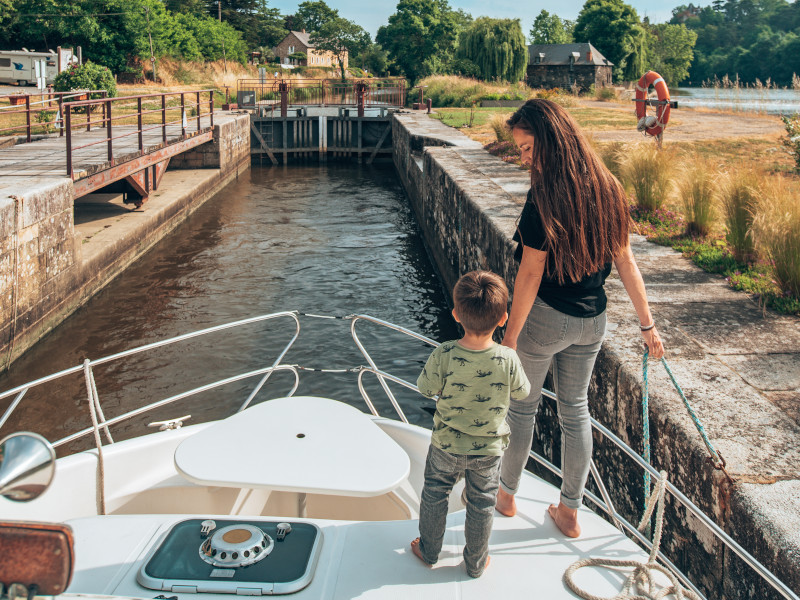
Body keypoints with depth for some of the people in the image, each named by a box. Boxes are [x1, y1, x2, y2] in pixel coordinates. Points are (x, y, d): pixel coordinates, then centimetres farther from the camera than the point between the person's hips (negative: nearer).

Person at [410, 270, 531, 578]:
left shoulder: (443, 356, -28)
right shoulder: (508, 359, -26)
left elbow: (425, 388, -11)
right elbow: (522, 391, -7)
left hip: (446, 445, 0)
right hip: (488, 449, 1)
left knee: (434, 496, 24)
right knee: (481, 505, 21)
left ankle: (428, 551, 42)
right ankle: (476, 563, 39)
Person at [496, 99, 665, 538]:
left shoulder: (545, 196, -21)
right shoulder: (606, 188, -2)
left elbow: (531, 274, -19)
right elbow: (625, 261, 3)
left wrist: (510, 337, -12)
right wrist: (647, 324, 10)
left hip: (545, 318, -6)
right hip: (591, 320, 6)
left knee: (522, 407, 15)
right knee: (575, 410, 17)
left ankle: (506, 494, 35)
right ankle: (570, 512, 30)